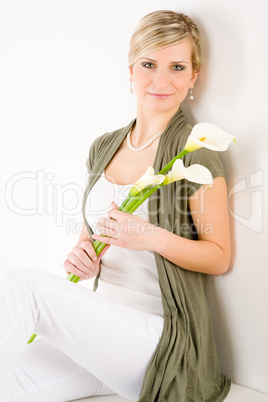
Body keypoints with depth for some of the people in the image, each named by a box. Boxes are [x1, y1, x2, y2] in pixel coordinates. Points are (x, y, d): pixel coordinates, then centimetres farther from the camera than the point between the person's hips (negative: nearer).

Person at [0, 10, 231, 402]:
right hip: (97, 322, 6)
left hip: (158, 336, -5)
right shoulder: (104, 147, 9)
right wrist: (82, 252, -5)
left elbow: (219, 257, -7)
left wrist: (154, 237, -23)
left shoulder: (196, 154, -10)